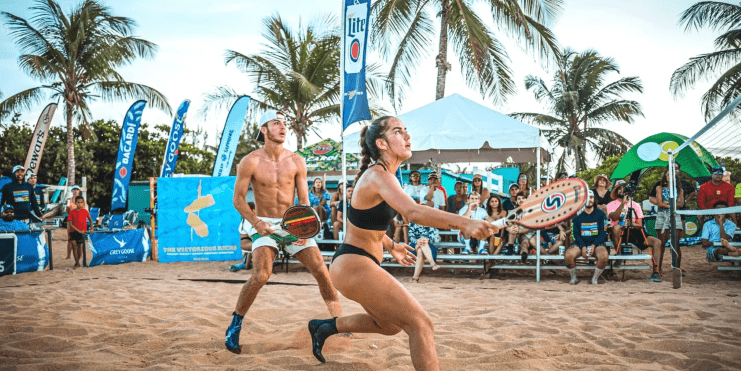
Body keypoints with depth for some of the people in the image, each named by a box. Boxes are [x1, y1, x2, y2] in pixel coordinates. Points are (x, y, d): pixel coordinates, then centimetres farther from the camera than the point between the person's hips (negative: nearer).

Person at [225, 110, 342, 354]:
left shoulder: (296, 162, -1)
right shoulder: (250, 162, -8)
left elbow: (304, 200, 1)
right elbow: (238, 199, -3)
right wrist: (256, 222, -19)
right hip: (264, 225, -3)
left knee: (321, 270, -9)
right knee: (261, 275, -22)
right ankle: (234, 327, -2)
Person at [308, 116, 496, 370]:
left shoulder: (379, 175, 9)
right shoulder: (377, 176, -21)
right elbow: (414, 212, -39)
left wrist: (390, 246, 27)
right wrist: (464, 223, -49)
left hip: (355, 264, 11)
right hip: (354, 265, -11)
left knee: (390, 325, 27)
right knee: (420, 324, -15)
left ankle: (324, 326, 35)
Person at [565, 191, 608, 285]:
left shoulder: (600, 214, 7)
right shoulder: (577, 215, 8)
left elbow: (603, 233, 2)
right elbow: (575, 233, 1)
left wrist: (593, 245, -14)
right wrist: (583, 247, -15)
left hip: (596, 243, 0)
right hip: (580, 244, 1)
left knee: (604, 256, -34)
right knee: (568, 255, -30)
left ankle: (595, 279, -10)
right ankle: (574, 278, -5)